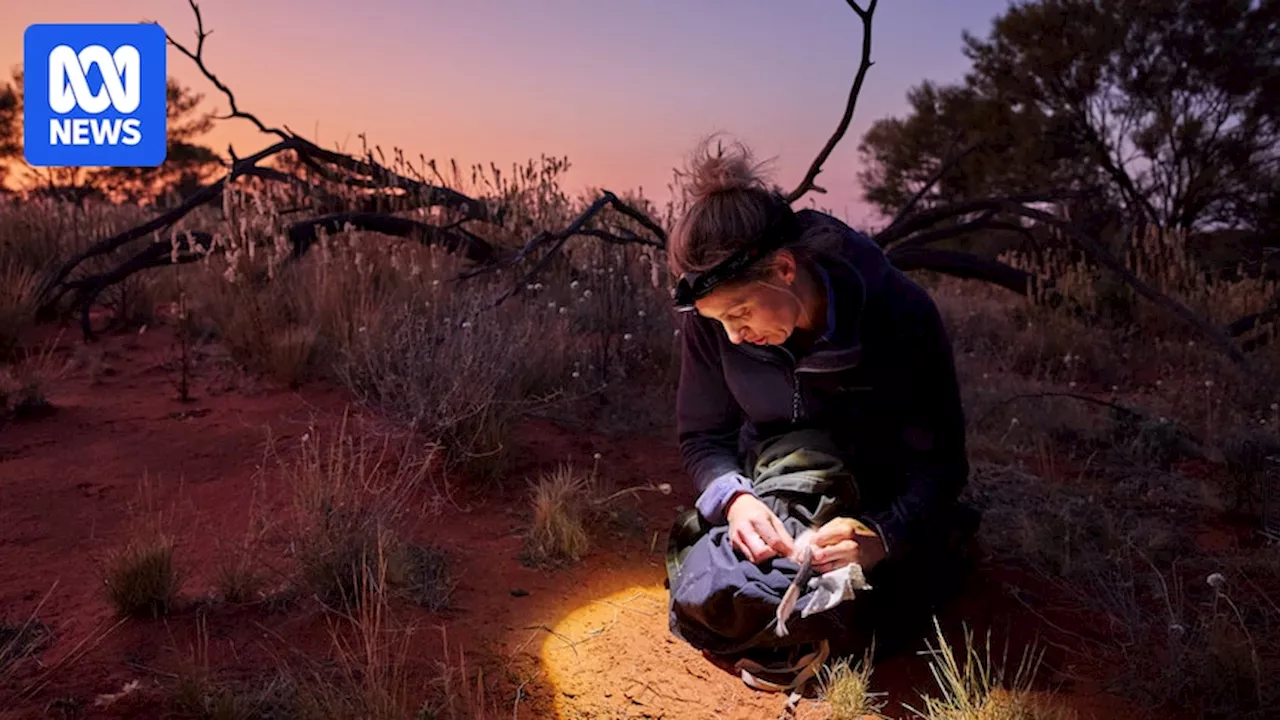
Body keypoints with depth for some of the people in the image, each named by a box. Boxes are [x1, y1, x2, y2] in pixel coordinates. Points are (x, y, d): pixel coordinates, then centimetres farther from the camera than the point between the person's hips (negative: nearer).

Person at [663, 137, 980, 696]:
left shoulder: (900, 312, -26)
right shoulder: (710, 319, -17)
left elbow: (940, 459, -18)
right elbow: (702, 436, -5)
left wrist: (883, 535, -36)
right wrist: (735, 498, -27)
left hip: (879, 502, -1)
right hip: (770, 486, 2)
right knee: (700, 597, -22)